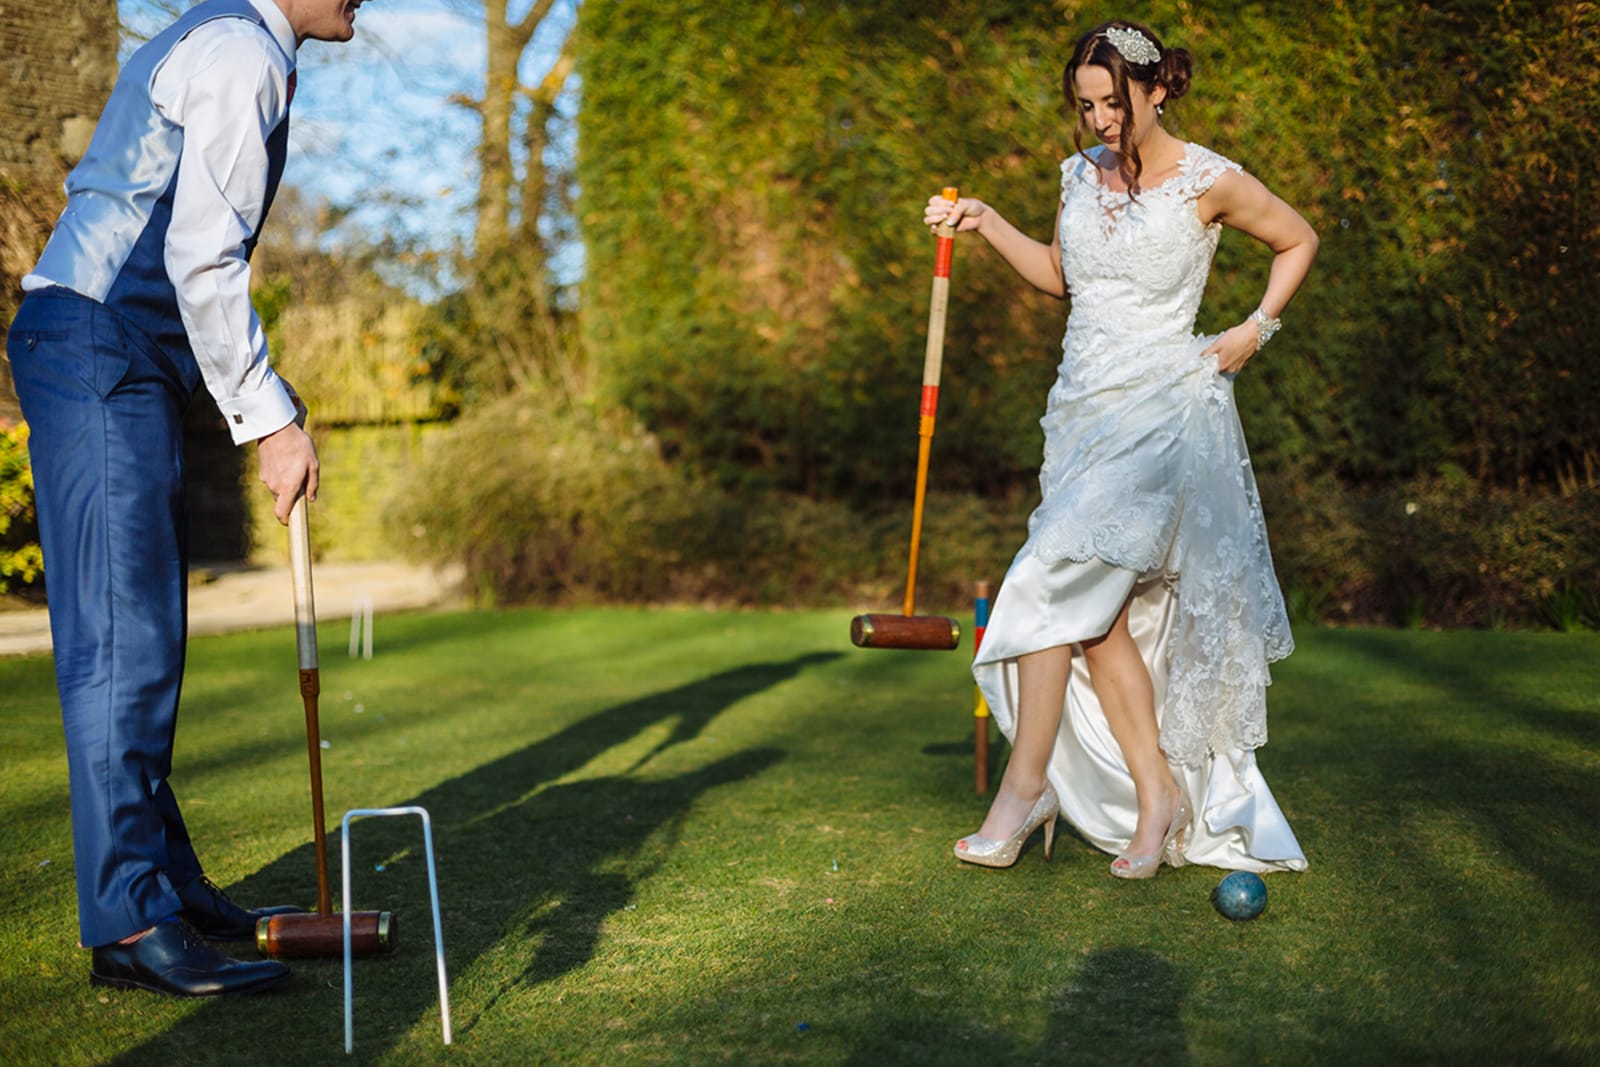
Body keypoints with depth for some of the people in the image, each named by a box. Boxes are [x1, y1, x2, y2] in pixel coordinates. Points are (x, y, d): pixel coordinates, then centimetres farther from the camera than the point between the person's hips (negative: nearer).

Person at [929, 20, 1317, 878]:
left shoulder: (1209, 183, -5)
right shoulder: (1081, 173, 10)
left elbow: (1298, 239, 11)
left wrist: (1255, 328, 2)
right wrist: (988, 226, 12)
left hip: (1164, 409, -6)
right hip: (1085, 404, 6)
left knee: (1058, 587, -14)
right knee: (1101, 618, 1)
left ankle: (1024, 783, -4)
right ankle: (1159, 793, 11)